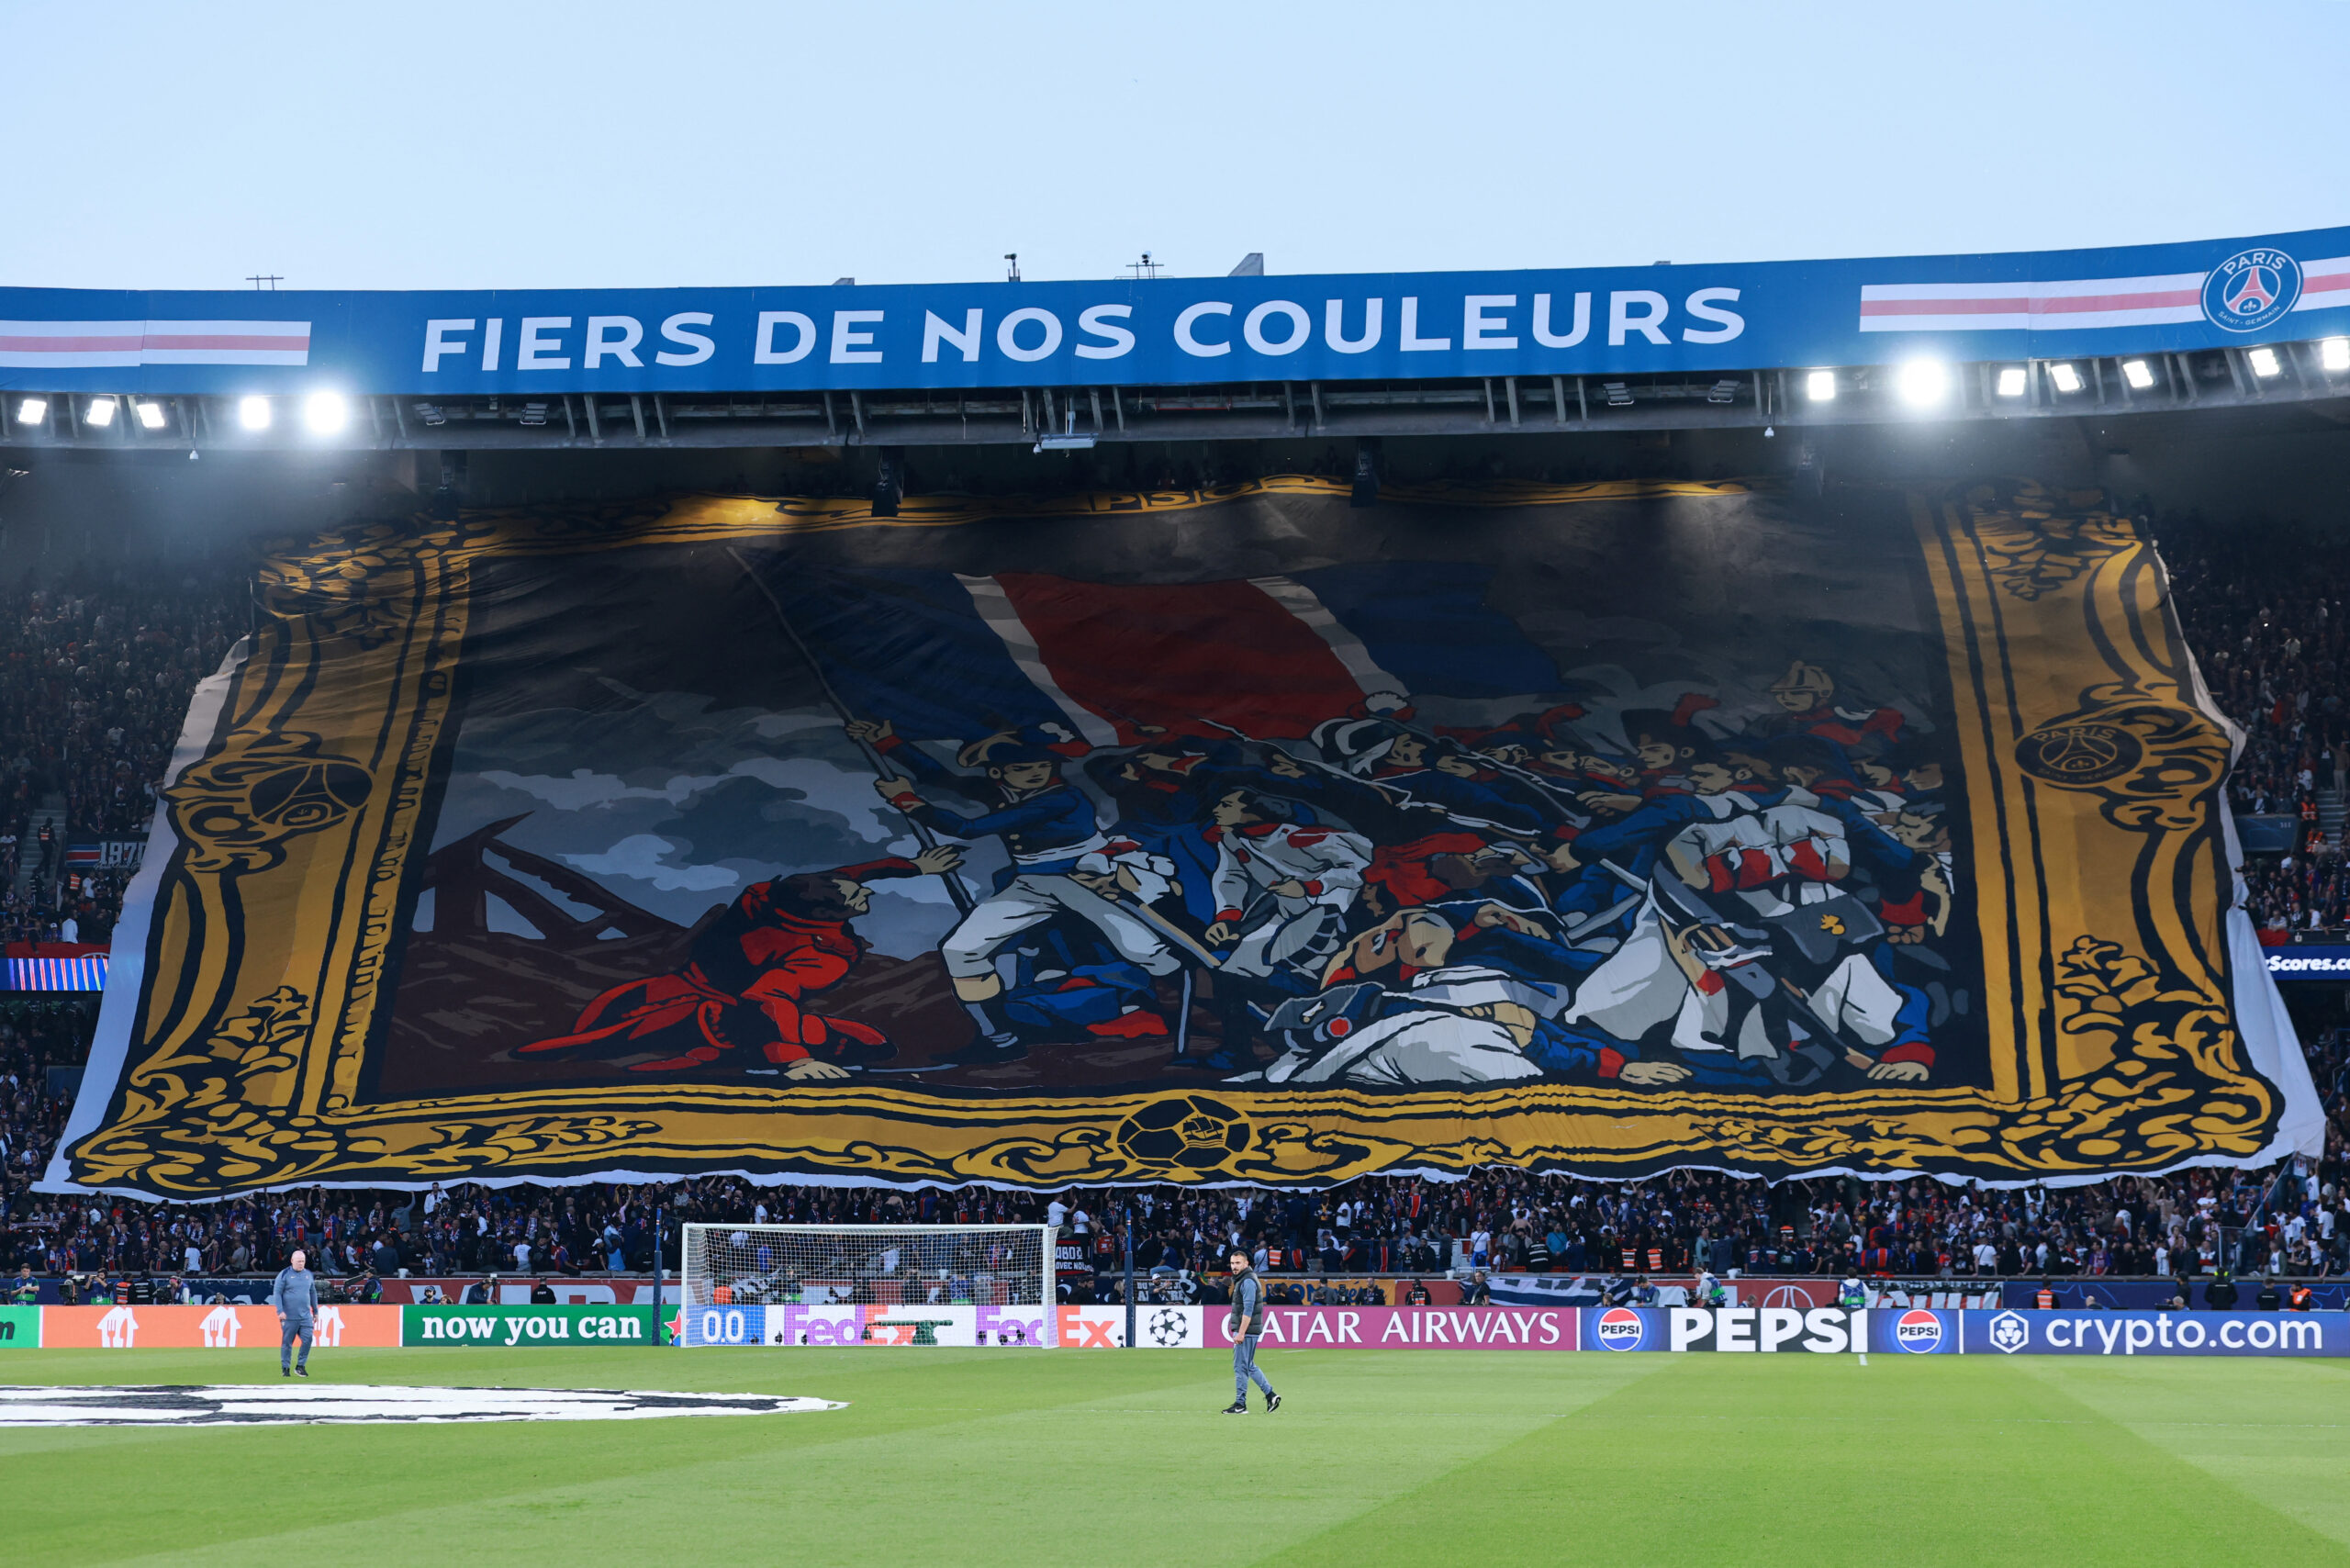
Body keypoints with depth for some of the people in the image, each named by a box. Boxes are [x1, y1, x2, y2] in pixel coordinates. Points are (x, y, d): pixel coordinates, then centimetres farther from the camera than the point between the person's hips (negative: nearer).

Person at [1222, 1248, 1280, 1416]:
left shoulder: (1248, 1282, -14)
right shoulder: (1241, 1280, 18)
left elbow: (1248, 1309, -22)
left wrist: (1241, 1333, -26)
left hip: (1247, 1331, -11)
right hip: (1244, 1331, 11)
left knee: (1240, 1367, -6)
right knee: (1249, 1366, 15)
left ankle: (1240, 1404, -3)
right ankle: (1270, 1395, 17)